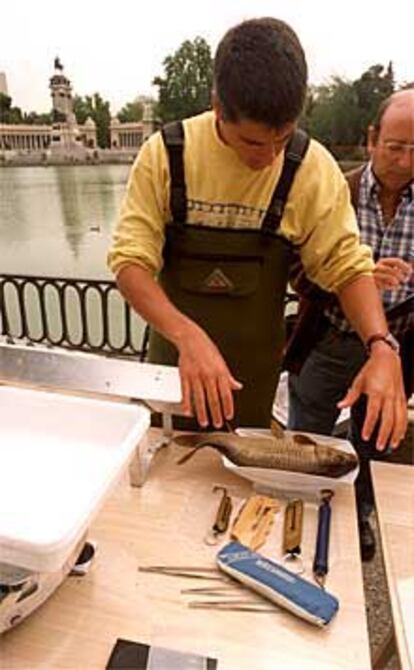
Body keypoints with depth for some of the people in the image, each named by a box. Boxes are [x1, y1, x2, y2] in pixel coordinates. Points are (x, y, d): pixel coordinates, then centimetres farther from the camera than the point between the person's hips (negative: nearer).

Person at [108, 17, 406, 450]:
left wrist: (381, 347, -27)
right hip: (173, 350, 1)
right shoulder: (163, 155, -15)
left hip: (255, 369, 0)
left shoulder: (312, 168, -14)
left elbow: (348, 266, -9)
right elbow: (130, 262, -19)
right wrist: (189, 335, -36)